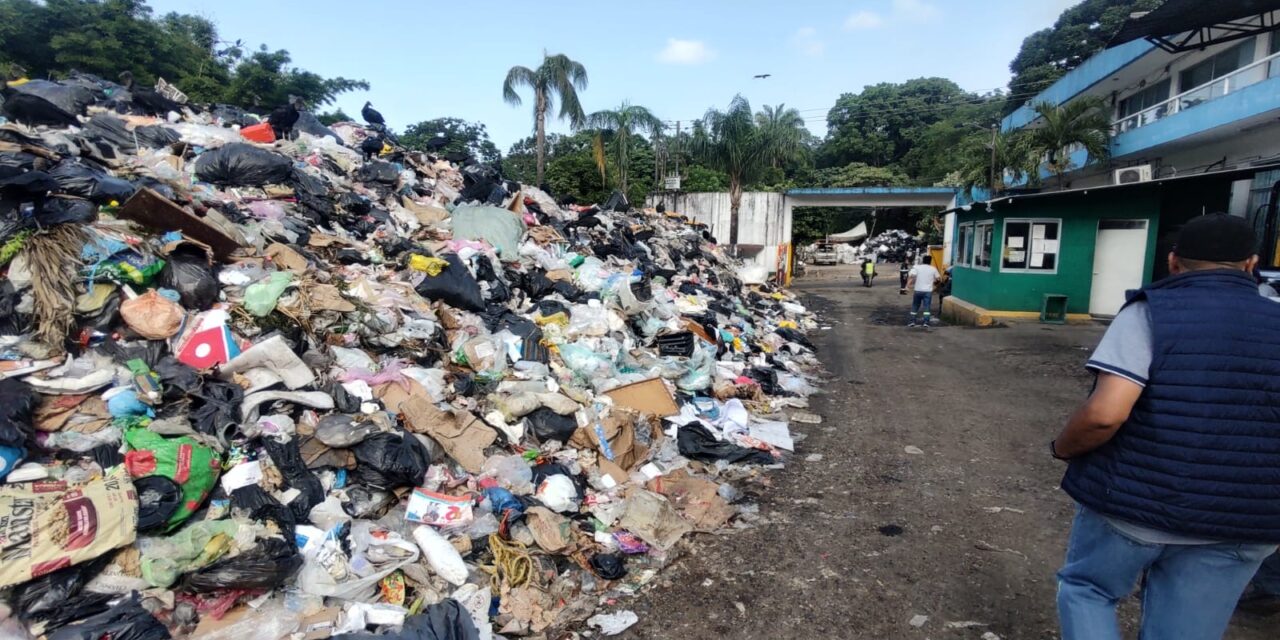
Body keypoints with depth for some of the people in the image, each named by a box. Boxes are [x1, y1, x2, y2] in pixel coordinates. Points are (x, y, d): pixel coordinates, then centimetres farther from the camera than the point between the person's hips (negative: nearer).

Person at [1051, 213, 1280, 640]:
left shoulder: (1150, 312, -12)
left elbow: (1104, 413, -24)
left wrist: (1062, 448, -5)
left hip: (1135, 502, -4)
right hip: (1242, 524, 5)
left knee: (1085, 589, 21)